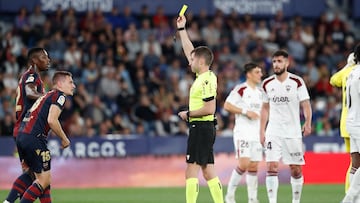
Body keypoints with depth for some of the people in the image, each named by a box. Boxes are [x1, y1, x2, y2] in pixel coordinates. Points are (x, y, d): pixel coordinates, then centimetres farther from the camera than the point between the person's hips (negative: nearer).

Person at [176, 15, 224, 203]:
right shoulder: (203, 76, 12)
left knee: (191, 171, -10)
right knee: (208, 171, 9)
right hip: (202, 128, 10)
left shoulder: (207, 81, -16)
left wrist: (188, 114, -11)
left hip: (201, 127, -10)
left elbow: (209, 108, -22)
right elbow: (189, 50, 23)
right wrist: (181, 29, 25)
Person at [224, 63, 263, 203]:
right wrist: (246, 112, -18)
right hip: (242, 132, -7)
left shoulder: (259, 92, 15)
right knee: (244, 164, -17)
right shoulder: (240, 89, -8)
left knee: (253, 166, 7)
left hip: (256, 134, 7)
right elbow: (227, 106, -12)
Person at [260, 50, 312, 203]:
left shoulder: (297, 82, -3)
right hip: (273, 132, 2)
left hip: (293, 132, -2)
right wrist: (262, 130, 11)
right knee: (271, 167, -12)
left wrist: (308, 123, -21)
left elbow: (305, 104, -5)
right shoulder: (267, 84, 6)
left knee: (296, 170, 4)